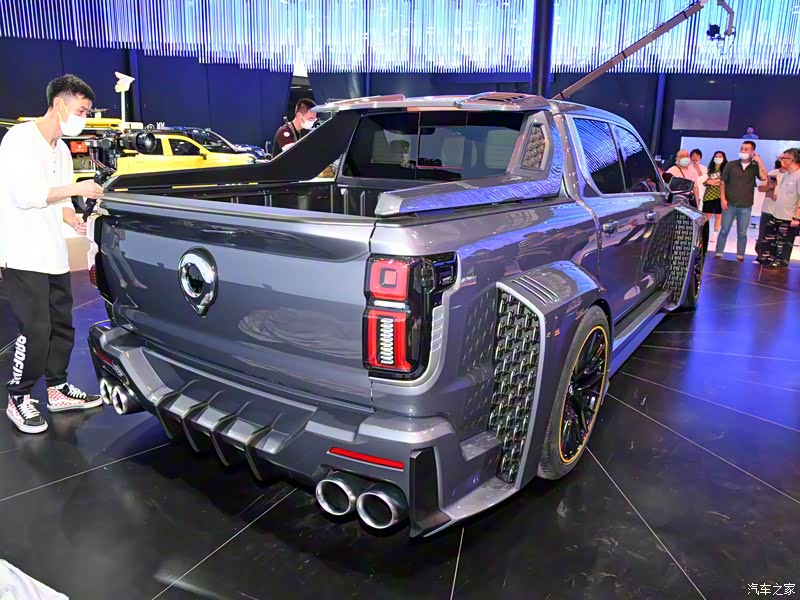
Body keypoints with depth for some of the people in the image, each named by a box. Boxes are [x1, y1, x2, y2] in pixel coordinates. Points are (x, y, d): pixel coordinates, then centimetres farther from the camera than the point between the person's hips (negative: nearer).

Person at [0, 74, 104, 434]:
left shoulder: (62, 150, 15)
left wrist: (75, 219, -2)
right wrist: (76, 189, -16)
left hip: (54, 254, 8)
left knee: (62, 326, 11)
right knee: (35, 330, -8)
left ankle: (58, 390, 24)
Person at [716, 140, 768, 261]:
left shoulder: (755, 167, 3)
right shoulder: (731, 165, 2)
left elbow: (764, 177, -15)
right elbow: (723, 182, 3)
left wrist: (759, 161, -11)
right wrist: (723, 199, -6)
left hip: (746, 207, 0)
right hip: (729, 204, 0)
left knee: (742, 233, 8)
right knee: (724, 230, 3)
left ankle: (740, 256, 16)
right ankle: (718, 254, 9)